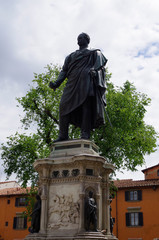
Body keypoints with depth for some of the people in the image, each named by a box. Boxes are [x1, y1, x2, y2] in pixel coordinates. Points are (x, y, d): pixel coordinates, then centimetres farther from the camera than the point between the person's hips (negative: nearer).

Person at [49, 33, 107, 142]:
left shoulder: (94, 52, 22)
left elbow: (99, 62, 2)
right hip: (73, 82, 4)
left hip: (86, 80, -4)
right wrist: (57, 83, 7)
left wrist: (94, 69, -22)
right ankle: (63, 135, -15)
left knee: (86, 104, -19)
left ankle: (85, 134, -25)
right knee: (64, 105, -12)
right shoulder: (71, 56, 33)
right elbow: (64, 71, 23)